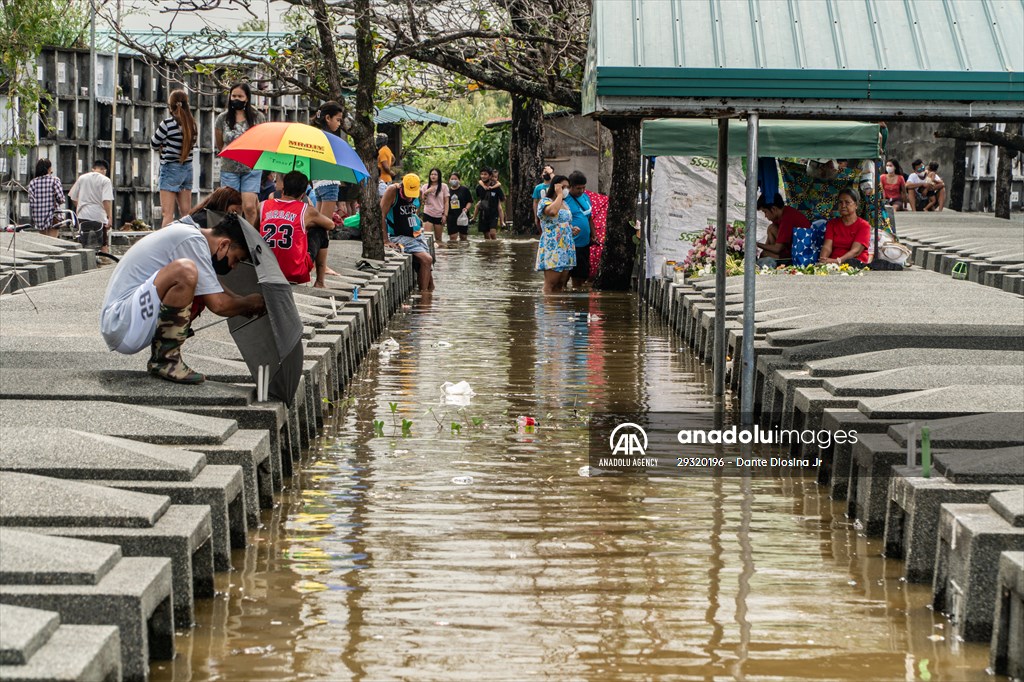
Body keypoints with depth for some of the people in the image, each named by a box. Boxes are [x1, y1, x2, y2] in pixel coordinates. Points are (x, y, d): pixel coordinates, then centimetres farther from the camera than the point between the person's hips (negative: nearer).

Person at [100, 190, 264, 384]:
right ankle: (165, 360, -18)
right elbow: (218, 304, -17)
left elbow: (215, 290, 32)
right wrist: (251, 304, 0)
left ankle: (162, 355, 7)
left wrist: (244, 302, 19)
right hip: (123, 325, -11)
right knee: (185, 271, -28)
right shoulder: (193, 241, -13)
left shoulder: (186, 230, 16)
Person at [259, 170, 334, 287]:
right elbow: (331, 225, 16)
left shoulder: (263, 206, 3)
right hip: (296, 274, -3)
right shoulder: (307, 211, -2)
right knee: (319, 231, 21)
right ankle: (319, 282, 22)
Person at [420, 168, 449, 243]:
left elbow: (446, 202, 3)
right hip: (428, 214, 1)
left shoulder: (443, 186, 3)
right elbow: (421, 201, 8)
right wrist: (426, 192, -8)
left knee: (438, 238, 5)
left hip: (439, 215, -1)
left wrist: (445, 215, -5)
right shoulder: (426, 187, 9)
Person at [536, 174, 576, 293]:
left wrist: (572, 229, 11)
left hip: (567, 247, 8)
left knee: (561, 284, 5)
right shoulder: (545, 201, -5)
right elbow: (552, 211, -29)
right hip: (552, 247, -8)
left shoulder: (565, 204, 19)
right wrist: (559, 194, -14)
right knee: (551, 284, -12)